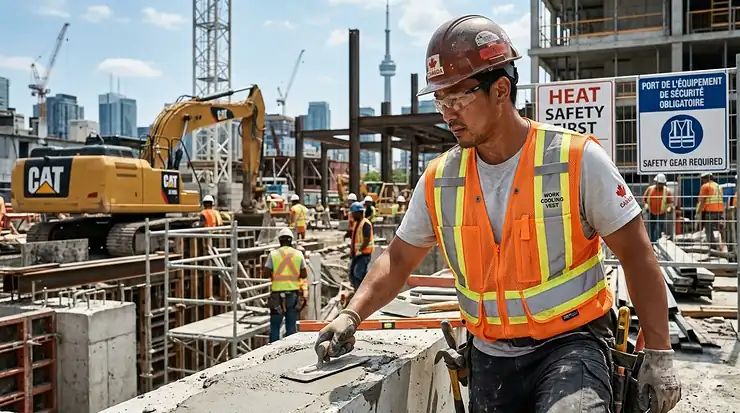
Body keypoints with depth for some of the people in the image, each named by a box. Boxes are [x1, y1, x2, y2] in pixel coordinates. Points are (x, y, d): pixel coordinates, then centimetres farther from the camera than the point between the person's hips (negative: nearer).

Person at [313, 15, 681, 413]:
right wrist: (351, 314, -4)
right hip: (490, 359, 4)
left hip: (570, 345, -4)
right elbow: (398, 259, 9)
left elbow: (636, 253, -6)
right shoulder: (439, 179, -1)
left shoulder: (578, 160, -11)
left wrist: (658, 354, -7)